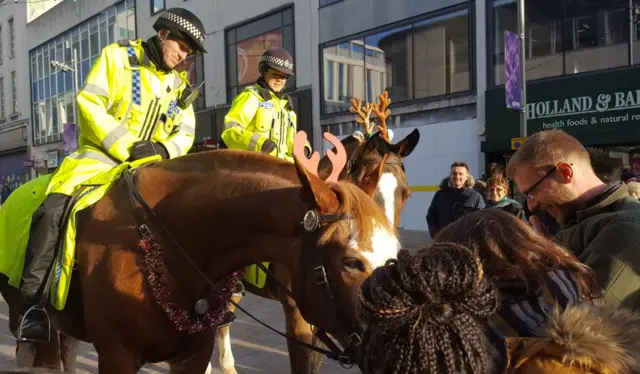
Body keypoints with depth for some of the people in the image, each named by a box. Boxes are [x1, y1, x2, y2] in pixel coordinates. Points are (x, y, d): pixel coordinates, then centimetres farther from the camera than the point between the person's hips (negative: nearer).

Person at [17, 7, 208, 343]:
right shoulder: (118, 56, 0)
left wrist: (164, 149, -12)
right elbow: (89, 103, -10)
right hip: (101, 155, -5)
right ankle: (33, 302, -20)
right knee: (53, 210, -28)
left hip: (149, 164, 5)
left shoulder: (179, 85, 14)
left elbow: (185, 134, 12)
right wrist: (126, 146, -19)